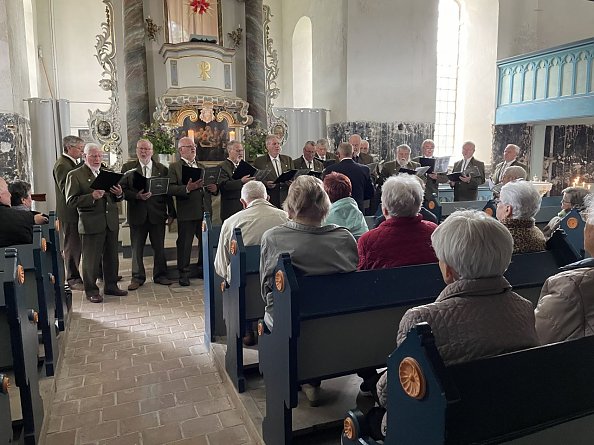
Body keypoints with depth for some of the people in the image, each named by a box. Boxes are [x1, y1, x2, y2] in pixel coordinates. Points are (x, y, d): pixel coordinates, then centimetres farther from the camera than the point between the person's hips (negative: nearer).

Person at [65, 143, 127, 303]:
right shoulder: (75, 175, -2)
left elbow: (116, 198, 18)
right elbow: (71, 201, -10)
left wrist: (119, 194, -5)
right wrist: (92, 197, -23)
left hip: (111, 222, 5)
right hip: (91, 224, -5)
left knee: (112, 257, 12)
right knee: (91, 259, 2)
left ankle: (111, 286, 26)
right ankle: (91, 290, 15)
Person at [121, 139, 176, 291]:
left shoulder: (162, 169, 6)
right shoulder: (128, 168, 4)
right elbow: (123, 189, -2)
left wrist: (171, 213, 2)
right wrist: (136, 195, -20)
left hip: (157, 214, 1)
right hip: (137, 214, 0)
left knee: (159, 247, 8)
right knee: (136, 248, 7)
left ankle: (160, 275, 22)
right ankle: (137, 277, 20)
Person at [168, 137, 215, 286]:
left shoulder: (201, 166, 19)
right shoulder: (174, 167, 0)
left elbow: (208, 184, 24)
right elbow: (171, 188, -12)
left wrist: (213, 188, 1)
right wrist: (187, 188, -26)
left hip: (205, 211, 5)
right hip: (186, 212, -5)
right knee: (184, 243, 2)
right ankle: (184, 273, 13)